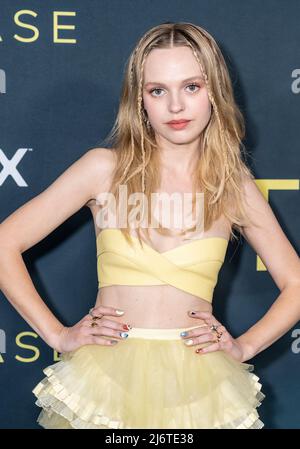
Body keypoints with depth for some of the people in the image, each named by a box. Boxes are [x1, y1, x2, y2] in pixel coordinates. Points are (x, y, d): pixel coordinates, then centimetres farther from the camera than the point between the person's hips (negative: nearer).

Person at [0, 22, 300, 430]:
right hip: (108, 380, -1)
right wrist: (57, 334, -5)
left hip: (198, 390, 1)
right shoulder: (105, 169, -5)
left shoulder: (235, 186, 0)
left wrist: (244, 346, -1)